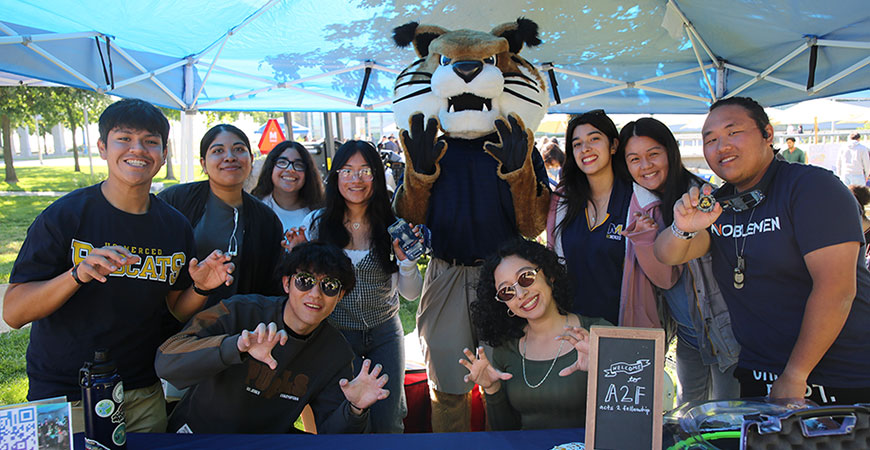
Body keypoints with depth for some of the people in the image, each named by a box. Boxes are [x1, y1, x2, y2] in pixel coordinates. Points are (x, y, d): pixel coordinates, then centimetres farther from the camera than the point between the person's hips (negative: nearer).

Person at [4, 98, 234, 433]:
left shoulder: (175, 226, -1)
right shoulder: (64, 216, -12)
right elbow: (13, 313, -15)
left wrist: (200, 288, -15)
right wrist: (78, 274, -31)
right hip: (63, 397, -3)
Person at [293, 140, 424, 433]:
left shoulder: (391, 227, -5)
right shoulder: (316, 224, -7)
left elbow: (411, 294, -2)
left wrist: (405, 258, -19)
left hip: (385, 333, 1)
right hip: (336, 332, -1)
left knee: (388, 422, 9)